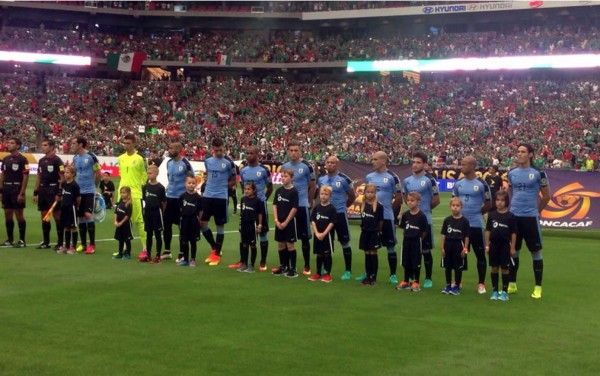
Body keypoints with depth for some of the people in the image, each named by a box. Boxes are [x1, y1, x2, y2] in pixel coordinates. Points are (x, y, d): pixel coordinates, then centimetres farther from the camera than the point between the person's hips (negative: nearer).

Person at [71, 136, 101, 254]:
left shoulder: (91, 157, -11)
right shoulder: (75, 158, 8)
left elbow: (98, 174, -5)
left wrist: (93, 186, 5)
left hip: (89, 191, -6)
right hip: (78, 191, 6)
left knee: (88, 215, -14)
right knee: (81, 217, 8)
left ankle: (92, 245, -5)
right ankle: (83, 244, 17)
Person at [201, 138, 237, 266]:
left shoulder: (229, 162, -6)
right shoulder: (208, 161, 6)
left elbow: (233, 181, 2)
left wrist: (223, 186, -3)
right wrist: (210, 186, 6)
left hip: (221, 197, -4)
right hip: (207, 196, 5)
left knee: (220, 226, 4)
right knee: (202, 223, 3)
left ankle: (217, 254, 13)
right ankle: (214, 248, 23)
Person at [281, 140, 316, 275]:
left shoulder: (306, 166, -8)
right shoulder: (284, 166, 6)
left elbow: (313, 186, -1)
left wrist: (309, 202, 6)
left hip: (302, 206, -4)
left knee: (304, 237, 2)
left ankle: (307, 266, 10)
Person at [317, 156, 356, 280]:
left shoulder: (344, 179, -11)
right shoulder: (321, 179, 4)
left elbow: (352, 196, 0)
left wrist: (342, 206, 7)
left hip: (340, 214, -5)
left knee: (345, 242, 1)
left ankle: (348, 271, 7)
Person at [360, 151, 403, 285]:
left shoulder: (392, 177, -8)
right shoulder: (369, 177, 9)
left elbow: (399, 198, -4)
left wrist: (389, 209, 2)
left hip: (386, 217, -5)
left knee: (390, 246, 2)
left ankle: (393, 275, 9)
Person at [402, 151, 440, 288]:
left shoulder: (429, 180, -9)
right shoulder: (407, 181, 8)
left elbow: (436, 200, -6)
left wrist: (424, 209, 4)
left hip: (425, 220, -5)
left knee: (426, 250, 2)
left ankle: (428, 279, 11)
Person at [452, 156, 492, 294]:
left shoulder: (481, 184, -9)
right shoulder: (458, 183, 5)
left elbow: (488, 203, -1)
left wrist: (477, 213, 6)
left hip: (476, 224, -4)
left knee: (480, 254, 2)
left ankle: (481, 284, 10)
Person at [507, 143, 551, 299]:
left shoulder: (538, 173, -7)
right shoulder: (512, 173, 6)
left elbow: (546, 196, 1)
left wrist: (536, 210, 9)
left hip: (530, 217, -4)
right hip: (514, 217, 4)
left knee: (536, 252, 2)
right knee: (513, 251, 11)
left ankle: (538, 287, 9)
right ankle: (512, 284, 22)